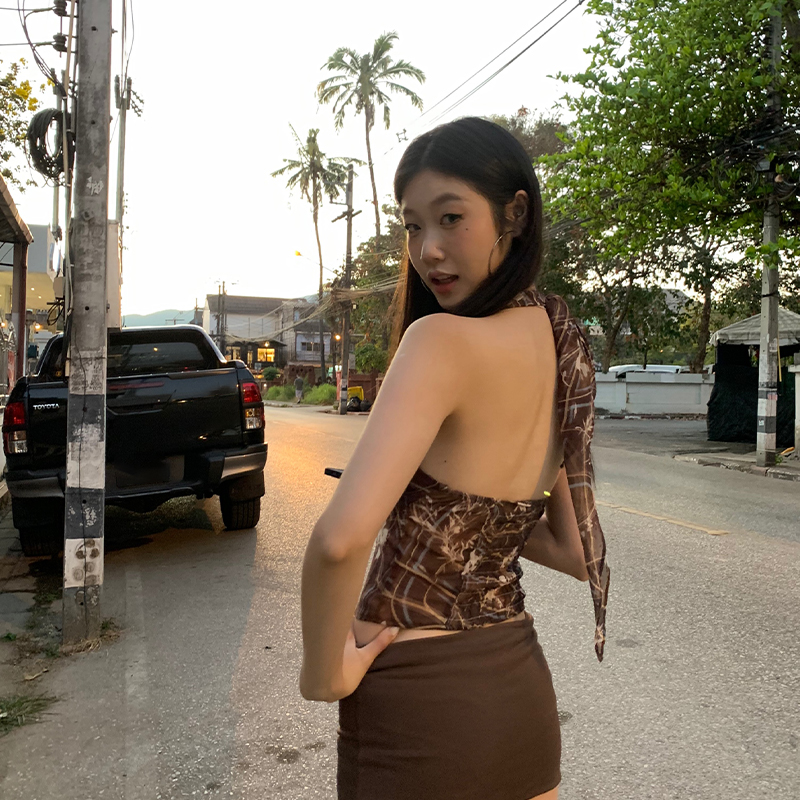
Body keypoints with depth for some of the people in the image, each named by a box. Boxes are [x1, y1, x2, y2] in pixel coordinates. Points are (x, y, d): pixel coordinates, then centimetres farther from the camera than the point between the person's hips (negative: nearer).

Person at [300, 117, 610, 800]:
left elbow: (340, 539, -35)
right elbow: (576, 552, 7)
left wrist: (324, 670, -18)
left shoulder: (444, 340, -23)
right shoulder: (565, 343, 0)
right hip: (521, 680, 7)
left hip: (415, 692, -7)